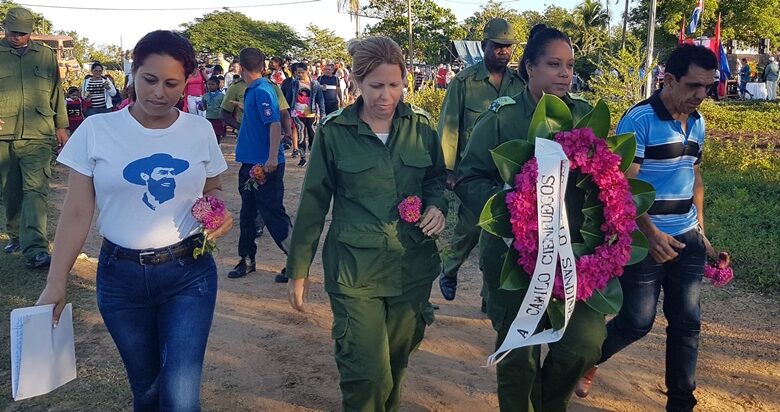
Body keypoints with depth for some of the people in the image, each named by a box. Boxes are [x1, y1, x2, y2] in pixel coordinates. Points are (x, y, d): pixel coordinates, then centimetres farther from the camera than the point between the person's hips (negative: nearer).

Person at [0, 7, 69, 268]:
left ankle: (34, 250, -17)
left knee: (35, 191, -11)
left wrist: (61, 126, 15)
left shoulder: (46, 55, 10)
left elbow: (57, 93, 15)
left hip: (37, 135, -1)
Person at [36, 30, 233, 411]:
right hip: (120, 275, 1)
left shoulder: (200, 131, -1)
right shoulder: (97, 130, -6)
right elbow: (76, 213, -3)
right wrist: (55, 283, -6)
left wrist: (217, 209, -10)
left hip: (189, 272, 0)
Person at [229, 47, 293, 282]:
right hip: (251, 162, 10)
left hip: (266, 165, -10)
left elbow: (274, 124, -25)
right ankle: (247, 260, 27)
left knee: (272, 213, -4)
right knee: (248, 213, 15)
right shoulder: (253, 90, 12)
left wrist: (272, 158, -30)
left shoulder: (262, 91, -16)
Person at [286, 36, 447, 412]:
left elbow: (436, 179, 16)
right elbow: (313, 202, -1)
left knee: (396, 363, 17)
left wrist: (437, 205, -8)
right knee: (367, 372, -6)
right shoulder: (334, 132, -6)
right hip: (354, 270, -3)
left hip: (412, 267, 3)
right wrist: (298, 269, 1)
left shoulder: (421, 126, 2)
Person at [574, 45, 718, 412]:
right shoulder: (639, 119, -14)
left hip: (688, 240, 7)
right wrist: (652, 234, -25)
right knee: (637, 322, 1)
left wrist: (700, 229, 16)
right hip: (645, 241, -6)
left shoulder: (697, 122, 9)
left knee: (687, 323, 9)